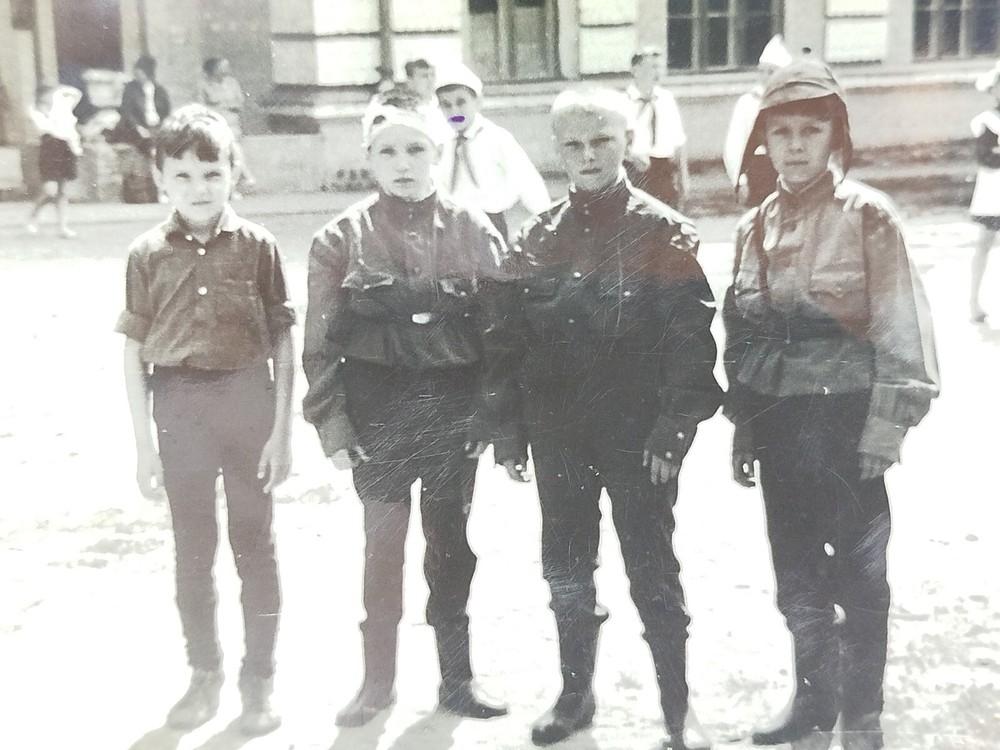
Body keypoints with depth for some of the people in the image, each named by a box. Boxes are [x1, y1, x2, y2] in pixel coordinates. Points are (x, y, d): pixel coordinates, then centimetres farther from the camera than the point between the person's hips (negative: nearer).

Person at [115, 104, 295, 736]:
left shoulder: (257, 246, -5)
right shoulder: (148, 254, -1)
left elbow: (283, 344, -2)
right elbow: (135, 352, 2)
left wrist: (282, 430, -6)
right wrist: (144, 444, 0)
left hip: (246, 400, -1)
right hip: (179, 408, 2)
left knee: (256, 546, 9)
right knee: (193, 552, 13)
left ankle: (260, 679, 25)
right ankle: (205, 675, 31)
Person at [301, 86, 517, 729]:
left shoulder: (474, 231, 0)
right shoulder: (342, 238, -3)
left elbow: (499, 329, 1)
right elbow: (323, 343, -3)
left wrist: (493, 411, -4)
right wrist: (333, 424, -7)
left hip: (455, 406, 1)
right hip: (379, 409, -1)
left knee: (450, 543, 11)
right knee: (383, 544, 6)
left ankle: (456, 678, 26)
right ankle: (379, 680, 23)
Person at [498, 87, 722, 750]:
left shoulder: (665, 233, -5)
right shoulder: (537, 237, 6)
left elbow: (691, 339, -10)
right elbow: (516, 338, 7)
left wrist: (674, 428, -17)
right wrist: (512, 430, 4)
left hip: (637, 434, -4)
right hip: (559, 434, 4)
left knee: (653, 573, 4)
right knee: (566, 570, 14)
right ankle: (576, 695, 33)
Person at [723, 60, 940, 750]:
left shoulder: (868, 215, -7)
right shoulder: (755, 226, 7)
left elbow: (901, 332, -10)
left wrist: (884, 431, -15)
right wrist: (743, 428, 10)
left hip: (846, 421, -4)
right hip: (779, 425, 5)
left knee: (859, 575, 6)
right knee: (797, 576, 14)